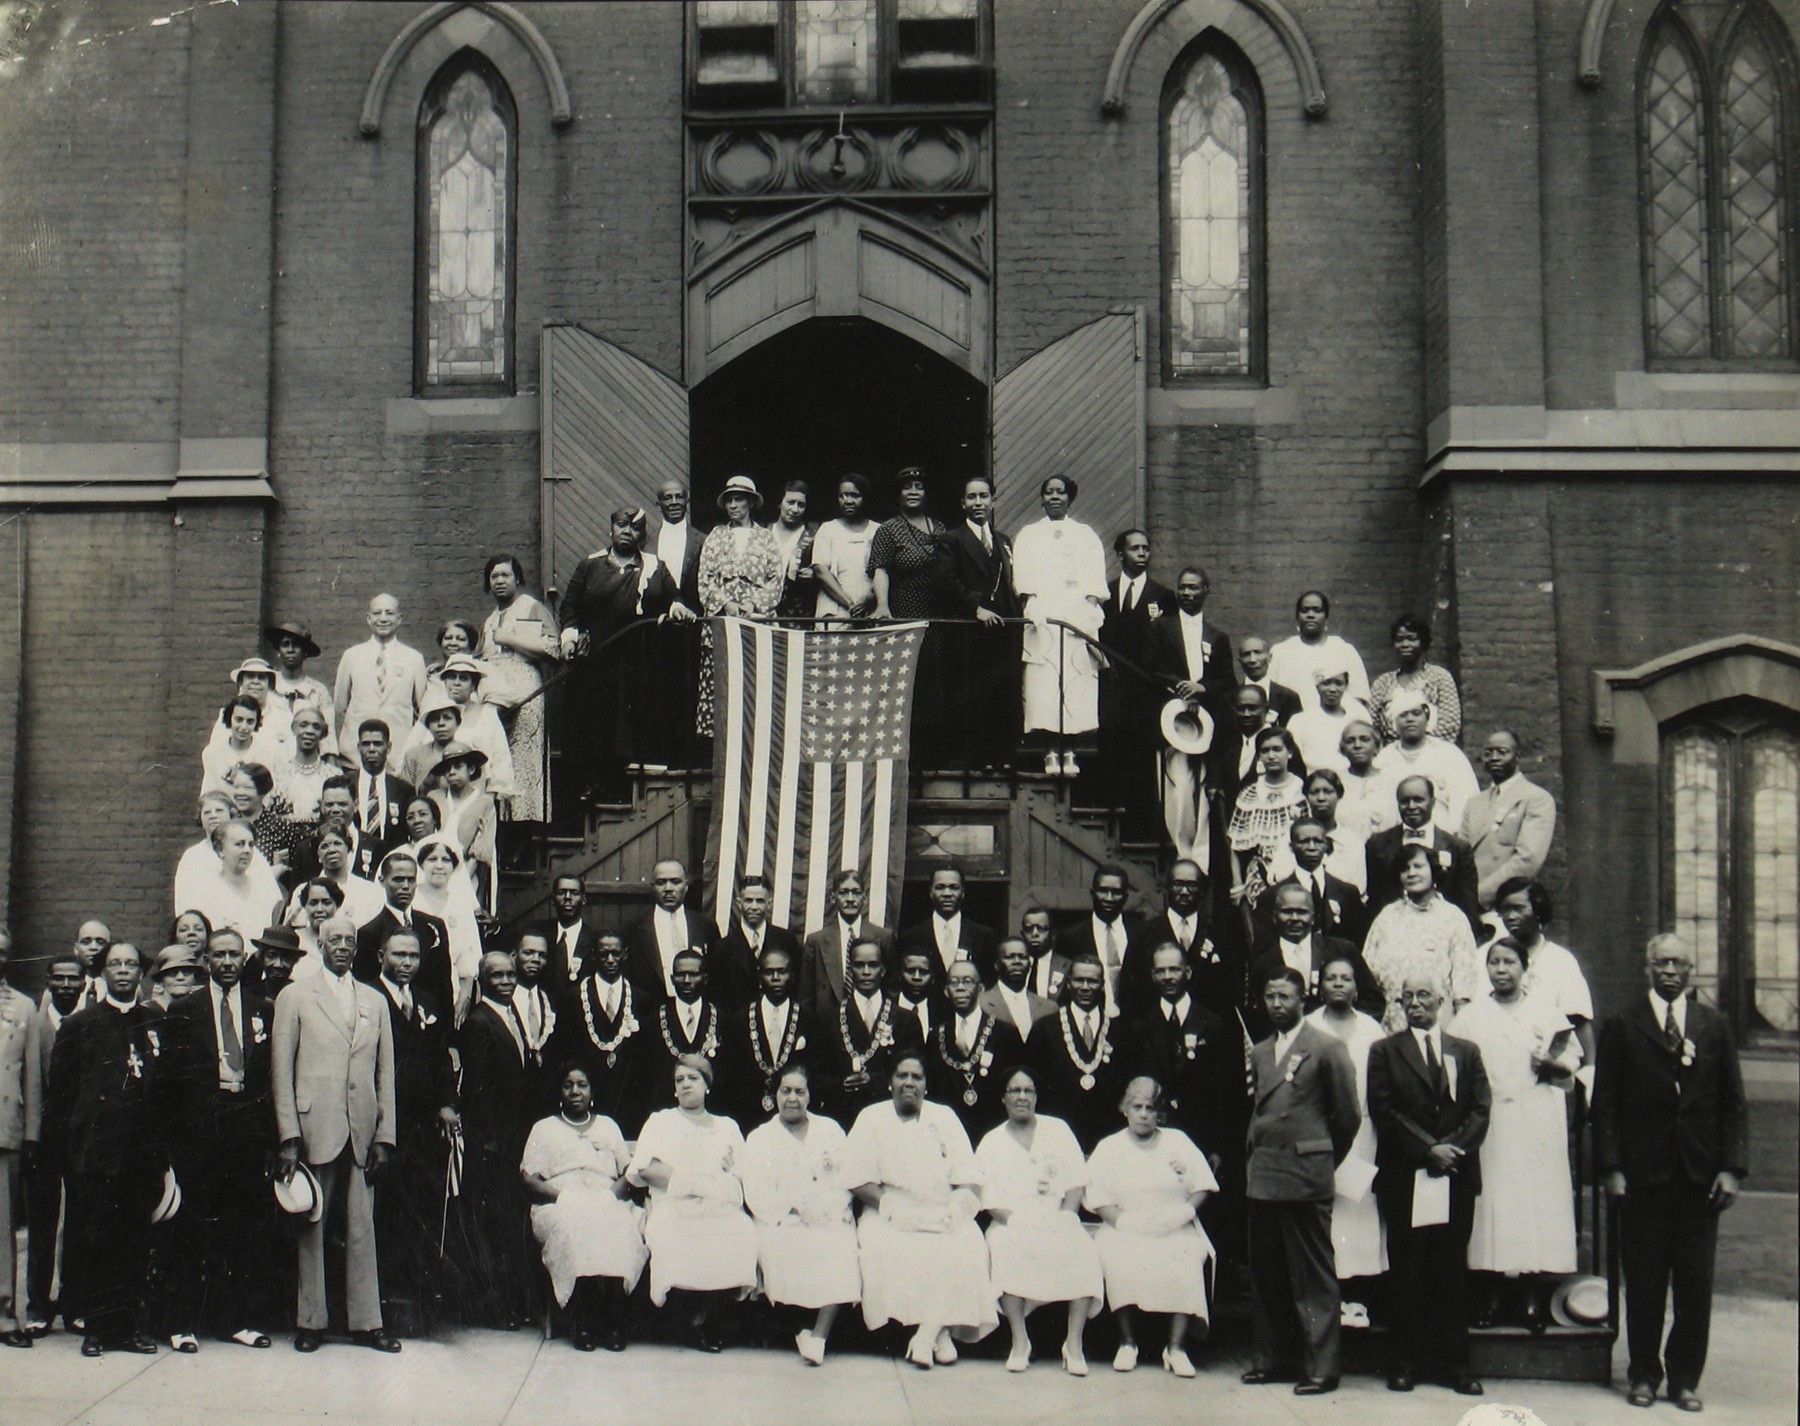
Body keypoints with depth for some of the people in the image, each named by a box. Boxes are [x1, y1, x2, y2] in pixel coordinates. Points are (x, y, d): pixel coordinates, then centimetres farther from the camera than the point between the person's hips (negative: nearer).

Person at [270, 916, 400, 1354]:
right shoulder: (295, 998, 5)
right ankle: (310, 1320, 13)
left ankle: (366, 1320, 11)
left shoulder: (375, 1002, 14)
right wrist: (288, 1137, -7)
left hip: (362, 1132, 3)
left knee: (362, 1227, 4)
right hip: (314, 1129, -2)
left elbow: (386, 1074, 12)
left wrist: (384, 1136, 4)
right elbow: (281, 1071, 1)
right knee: (312, 1225, 3)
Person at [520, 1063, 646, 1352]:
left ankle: (613, 1319, -36)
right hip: (560, 1206, -1)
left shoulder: (608, 1126, 27)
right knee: (575, 1225, -38)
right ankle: (581, 1320, -36)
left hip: (607, 1205, 1)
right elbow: (529, 1178, 7)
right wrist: (565, 1196, -10)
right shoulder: (544, 1128, 21)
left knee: (619, 1226, -35)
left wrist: (613, 1193, -6)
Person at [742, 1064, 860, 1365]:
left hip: (830, 1221, 1)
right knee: (784, 1250, -33)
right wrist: (795, 1209, -14)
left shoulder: (830, 1130, 19)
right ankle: (799, 1329, -15)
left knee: (842, 1249, -31)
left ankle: (819, 1334, -27)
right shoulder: (759, 1139, 13)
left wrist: (831, 1207, -11)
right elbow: (757, 1196, 1)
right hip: (783, 1225, -1)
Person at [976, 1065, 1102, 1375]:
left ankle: (1074, 1343, -24)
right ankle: (1020, 1342, -24)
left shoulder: (1058, 1130, 15)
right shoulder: (991, 1142, 11)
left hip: (1058, 1222, 1)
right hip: (1012, 1224, -1)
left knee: (1083, 1252, -30)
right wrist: (1017, 1221, -14)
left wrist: (1064, 1216, -8)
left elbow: (1076, 1182, 8)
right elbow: (990, 1201, 2)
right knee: (1007, 1250, -34)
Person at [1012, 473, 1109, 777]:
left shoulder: (1086, 535, 20)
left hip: (1078, 618, 0)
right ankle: (1050, 752, -12)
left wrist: (1089, 610, -8)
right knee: (1042, 686, -12)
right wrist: (1032, 608, -11)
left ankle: (1069, 752, -7)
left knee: (1078, 687, -9)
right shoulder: (1028, 535, 19)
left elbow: (1094, 581, 8)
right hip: (1042, 619, 0)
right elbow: (1024, 580, 6)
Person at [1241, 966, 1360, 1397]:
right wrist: (1255, 1153, 11)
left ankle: (1321, 1367, 3)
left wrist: (1323, 1159, 6)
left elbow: (1348, 1114, 0)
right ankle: (1269, 1359, 20)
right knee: (1266, 1275, 11)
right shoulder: (1259, 1053, 16)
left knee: (1314, 1278, -2)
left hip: (1306, 1178, -6)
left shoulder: (1327, 1048, -3)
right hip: (1262, 1178, 6)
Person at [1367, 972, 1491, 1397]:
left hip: (1457, 1175, 2)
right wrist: (1428, 1150, -11)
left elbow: (1481, 1110, 6)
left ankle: (1455, 1362, 8)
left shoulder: (1467, 1052, 15)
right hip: (1404, 1176, -2)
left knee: (1453, 1270, 3)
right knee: (1407, 1270, 0)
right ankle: (1406, 1361, 6)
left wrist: (1455, 1148, -11)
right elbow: (1384, 1111, -3)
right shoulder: (1384, 1051, 7)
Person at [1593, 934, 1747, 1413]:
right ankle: (1643, 1374, 17)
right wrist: (1610, 1167, -7)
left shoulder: (1714, 1026, 9)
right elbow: (1605, 1103, 1)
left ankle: (1685, 1378, 15)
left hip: (1700, 1176, 2)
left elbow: (1732, 1103, 8)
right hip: (1643, 1174, -2)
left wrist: (1731, 1167, -1)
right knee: (1644, 1282, 4)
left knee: (1696, 1284, 4)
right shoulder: (1623, 1026, 3)